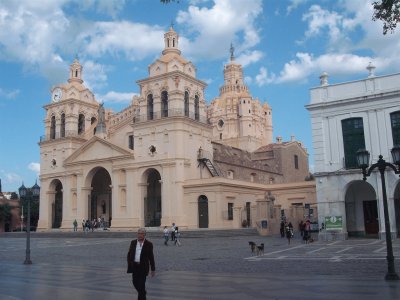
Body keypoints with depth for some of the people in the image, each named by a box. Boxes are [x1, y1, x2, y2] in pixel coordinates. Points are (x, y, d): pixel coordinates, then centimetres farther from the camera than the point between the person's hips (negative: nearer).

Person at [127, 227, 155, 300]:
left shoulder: (148, 244, -7)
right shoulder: (133, 242, 4)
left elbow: (151, 257, -4)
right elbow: (129, 254, 11)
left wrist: (153, 269, -2)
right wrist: (129, 264, 1)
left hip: (143, 267, -4)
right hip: (134, 266, 4)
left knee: (141, 285, -3)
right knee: (135, 282, 13)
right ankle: (142, 293, 38)